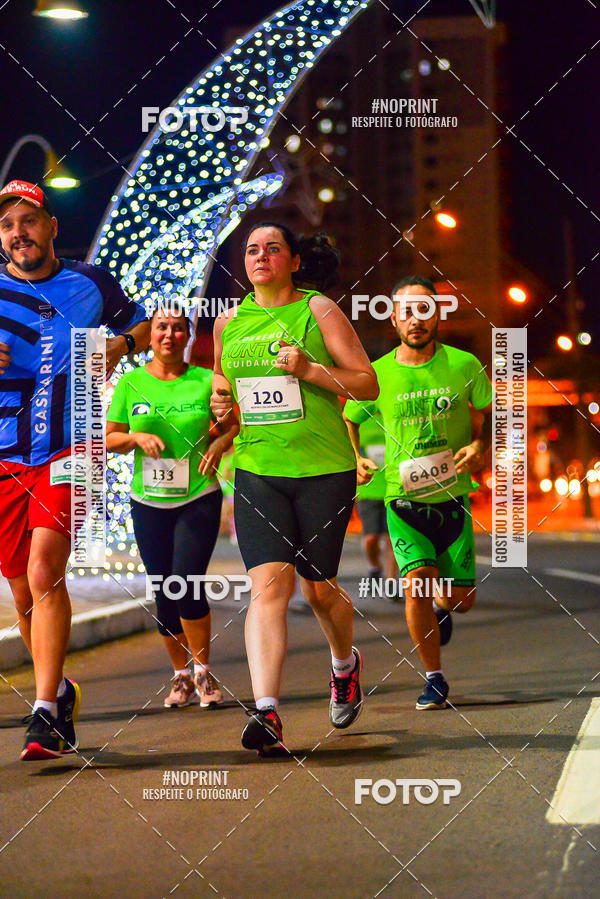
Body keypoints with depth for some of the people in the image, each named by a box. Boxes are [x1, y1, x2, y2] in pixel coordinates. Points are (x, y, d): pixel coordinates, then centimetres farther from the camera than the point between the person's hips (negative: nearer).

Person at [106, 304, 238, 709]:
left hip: (199, 498, -2)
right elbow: (109, 438, 7)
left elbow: (237, 424, 6)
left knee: (187, 585, -15)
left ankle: (203, 671, 2)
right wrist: (137, 437, -13)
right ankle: (182, 676, 21)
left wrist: (221, 442, -14)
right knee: (165, 595, 4)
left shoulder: (206, 382, 0)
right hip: (148, 503, 2)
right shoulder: (131, 383, 4)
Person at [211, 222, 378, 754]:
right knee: (268, 585, -15)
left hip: (324, 470, -2)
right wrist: (222, 402, 5)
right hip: (257, 470, 2)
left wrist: (311, 370, -17)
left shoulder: (318, 310, -2)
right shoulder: (228, 322, 11)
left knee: (318, 589, 7)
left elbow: (368, 384, -3)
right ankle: (266, 711, -25)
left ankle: (346, 663, 40)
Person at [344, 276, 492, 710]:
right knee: (417, 581, -21)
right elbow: (347, 421, 14)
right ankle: (435, 679, -5)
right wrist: (354, 460, -3)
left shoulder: (464, 365, -4)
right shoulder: (378, 374, -4)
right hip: (404, 500, -1)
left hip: (453, 497, 1)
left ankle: (440, 605, 43)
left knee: (462, 600, 4)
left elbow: (493, 412, 9)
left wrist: (479, 445, -10)